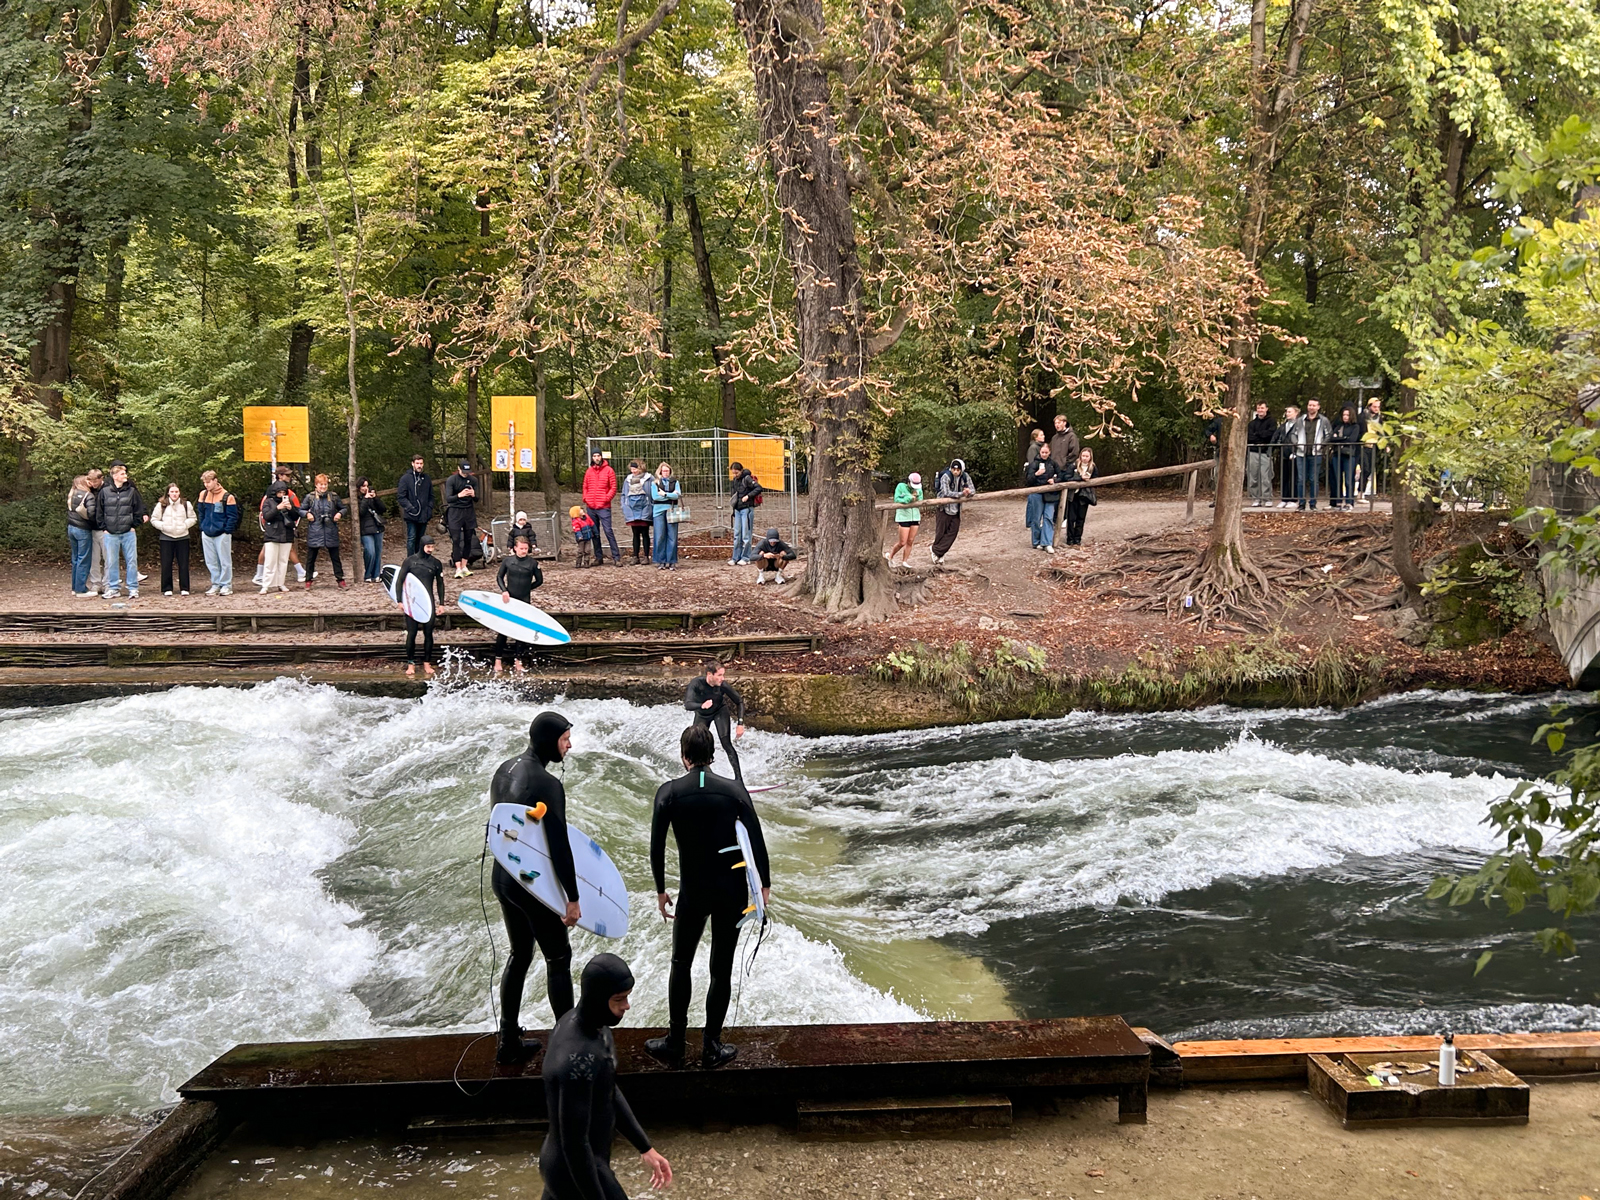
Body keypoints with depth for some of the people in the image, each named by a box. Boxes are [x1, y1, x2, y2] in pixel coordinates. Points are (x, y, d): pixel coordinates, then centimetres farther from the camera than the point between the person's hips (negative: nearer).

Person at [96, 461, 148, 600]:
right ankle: (112, 588, 15)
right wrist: (104, 527, 2)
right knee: (111, 562, 6)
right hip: (111, 534, 0)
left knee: (131, 561, 1)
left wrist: (134, 526, -1)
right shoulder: (104, 492, 1)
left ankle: (133, 589, 6)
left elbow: (139, 509, 5)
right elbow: (99, 511, 6)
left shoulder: (132, 491, 1)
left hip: (128, 533, 0)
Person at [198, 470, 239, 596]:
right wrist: (202, 527, 8)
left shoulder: (227, 496, -10)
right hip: (207, 534, 5)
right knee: (211, 562, 9)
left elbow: (233, 516, -8)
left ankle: (226, 585, 7)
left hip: (222, 534, -5)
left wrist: (227, 530, -12)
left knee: (225, 561, 1)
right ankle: (216, 584, 16)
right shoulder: (203, 495, 7)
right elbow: (201, 513, 16)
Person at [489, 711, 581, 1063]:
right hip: (534, 885, -8)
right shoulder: (546, 784, -24)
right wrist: (572, 897, -16)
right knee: (558, 958, 6)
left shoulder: (504, 770, 3)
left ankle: (508, 1043, 26)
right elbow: (559, 846, -23)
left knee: (520, 955, 19)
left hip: (503, 877, 8)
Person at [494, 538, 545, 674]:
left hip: (524, 600, 0)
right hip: (508, 598, 0)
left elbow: (539, 581, 5)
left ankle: (518, 661, 13)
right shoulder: (507, 560, -3)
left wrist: (526, 589, 4)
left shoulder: (533, 563, -5)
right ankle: (498, 661, 11)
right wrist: (504, 591, -9)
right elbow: (499, 577, 5)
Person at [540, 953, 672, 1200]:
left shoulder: (578, 1021, -6)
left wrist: (646, 1148, 9)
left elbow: (608, 1092, 7)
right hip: (575, 1173, -9)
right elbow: (574, 1143, -30)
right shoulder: (577, 1062, -37)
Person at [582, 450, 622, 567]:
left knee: (608, 531, -10)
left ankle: (616, 557, -9)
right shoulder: (589, 471, 11)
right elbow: (585, 487, 16)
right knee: (594, 533, 9)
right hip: (591, 507, 5)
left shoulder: (608, 470, 0)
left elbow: (613, 488, -2)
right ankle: (598, 557, 16)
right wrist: (585, 498, 1)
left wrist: (607, 498, -13)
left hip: (603, 507, -5)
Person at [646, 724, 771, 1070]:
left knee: (681, 965, 16)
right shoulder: (734, 789, -6)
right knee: (722, 969, 9)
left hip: (692, 892, 0)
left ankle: (675, 1043, 21)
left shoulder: (669, 792, -7)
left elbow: (656, 846, -5)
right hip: (733, 892, 1)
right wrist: (765, 884, 5)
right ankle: (712, 1047, 16)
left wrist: (660, 891, 7)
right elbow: (756, 839, -6)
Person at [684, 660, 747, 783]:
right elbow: (688, 704, -44)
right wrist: (702, 706, -64)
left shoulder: (723, 685, -29)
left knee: (726, 744, -15)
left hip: (720, 712, -1)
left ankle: (739, 780, -16)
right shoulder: (697, 683, -33)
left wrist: (740, 723, -22)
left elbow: (739, 702, -15)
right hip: (702, 715, 1)